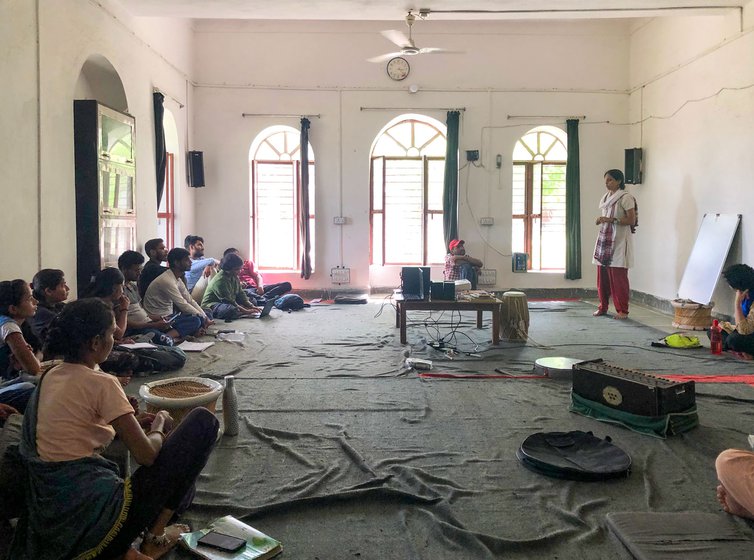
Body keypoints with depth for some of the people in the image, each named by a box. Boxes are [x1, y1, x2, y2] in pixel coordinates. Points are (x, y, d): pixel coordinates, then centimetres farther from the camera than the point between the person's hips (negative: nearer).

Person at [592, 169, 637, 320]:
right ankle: (603, 307, 16)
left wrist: (612, 220, -19)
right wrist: (600, 220, 4)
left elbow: (632, 220, -11)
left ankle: (622, 310, -1)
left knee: (618, 276, -7)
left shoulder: (625, 198, -6)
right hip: (604, 239, 7)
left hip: (619, 241, -7)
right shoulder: (605, 197, 17)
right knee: (602, 276, 6)